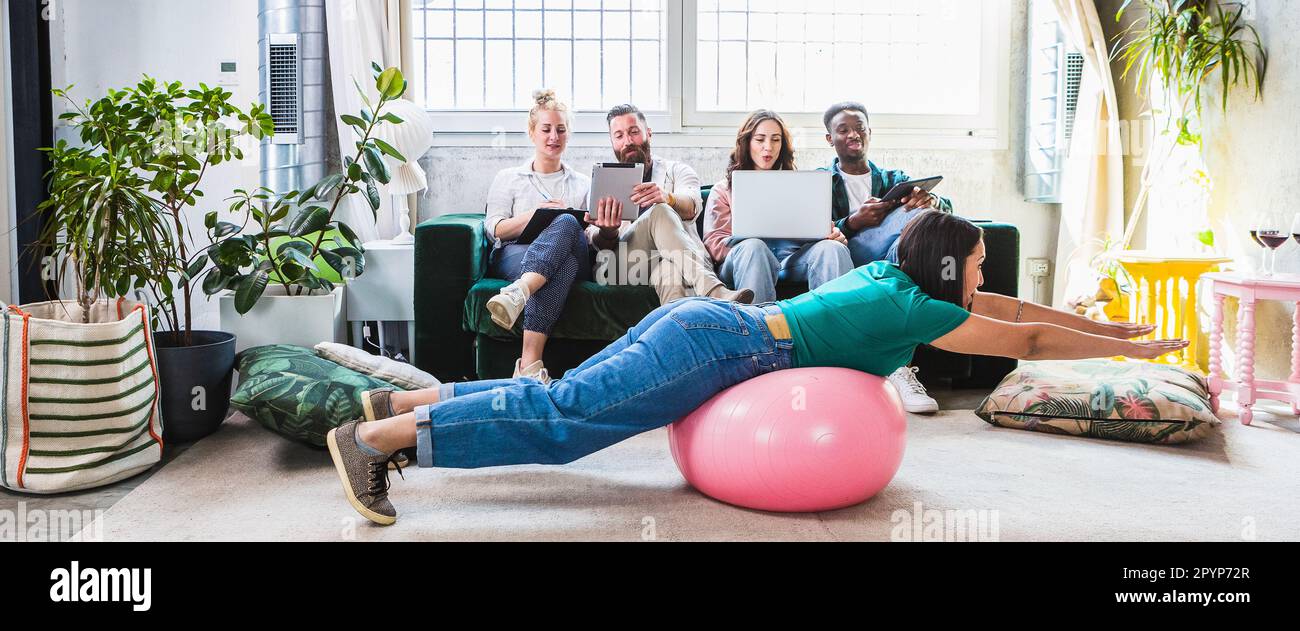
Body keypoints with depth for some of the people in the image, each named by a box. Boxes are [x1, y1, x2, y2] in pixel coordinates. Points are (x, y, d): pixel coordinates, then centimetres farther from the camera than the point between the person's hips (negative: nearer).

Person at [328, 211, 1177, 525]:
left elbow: (1000, 306, 28)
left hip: (701, 322, 9)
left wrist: (1104, 324, 34)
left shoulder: (891, 278, 19)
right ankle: (375, 440, -17)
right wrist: (1128, 351, 12)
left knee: (566, 399, 8)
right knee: (566, 416, -14)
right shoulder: (918, 315, -5)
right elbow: (1025, 340, 0)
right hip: (711, 349, -9)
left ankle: (404, 402, 8)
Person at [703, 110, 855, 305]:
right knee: (753, 247, -37)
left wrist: (833, 233, -7)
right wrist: (743, 240, -15)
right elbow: (713, 244, 9)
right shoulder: (724, 190, 23)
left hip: (794, 260, 2)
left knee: (832, 247, -30)